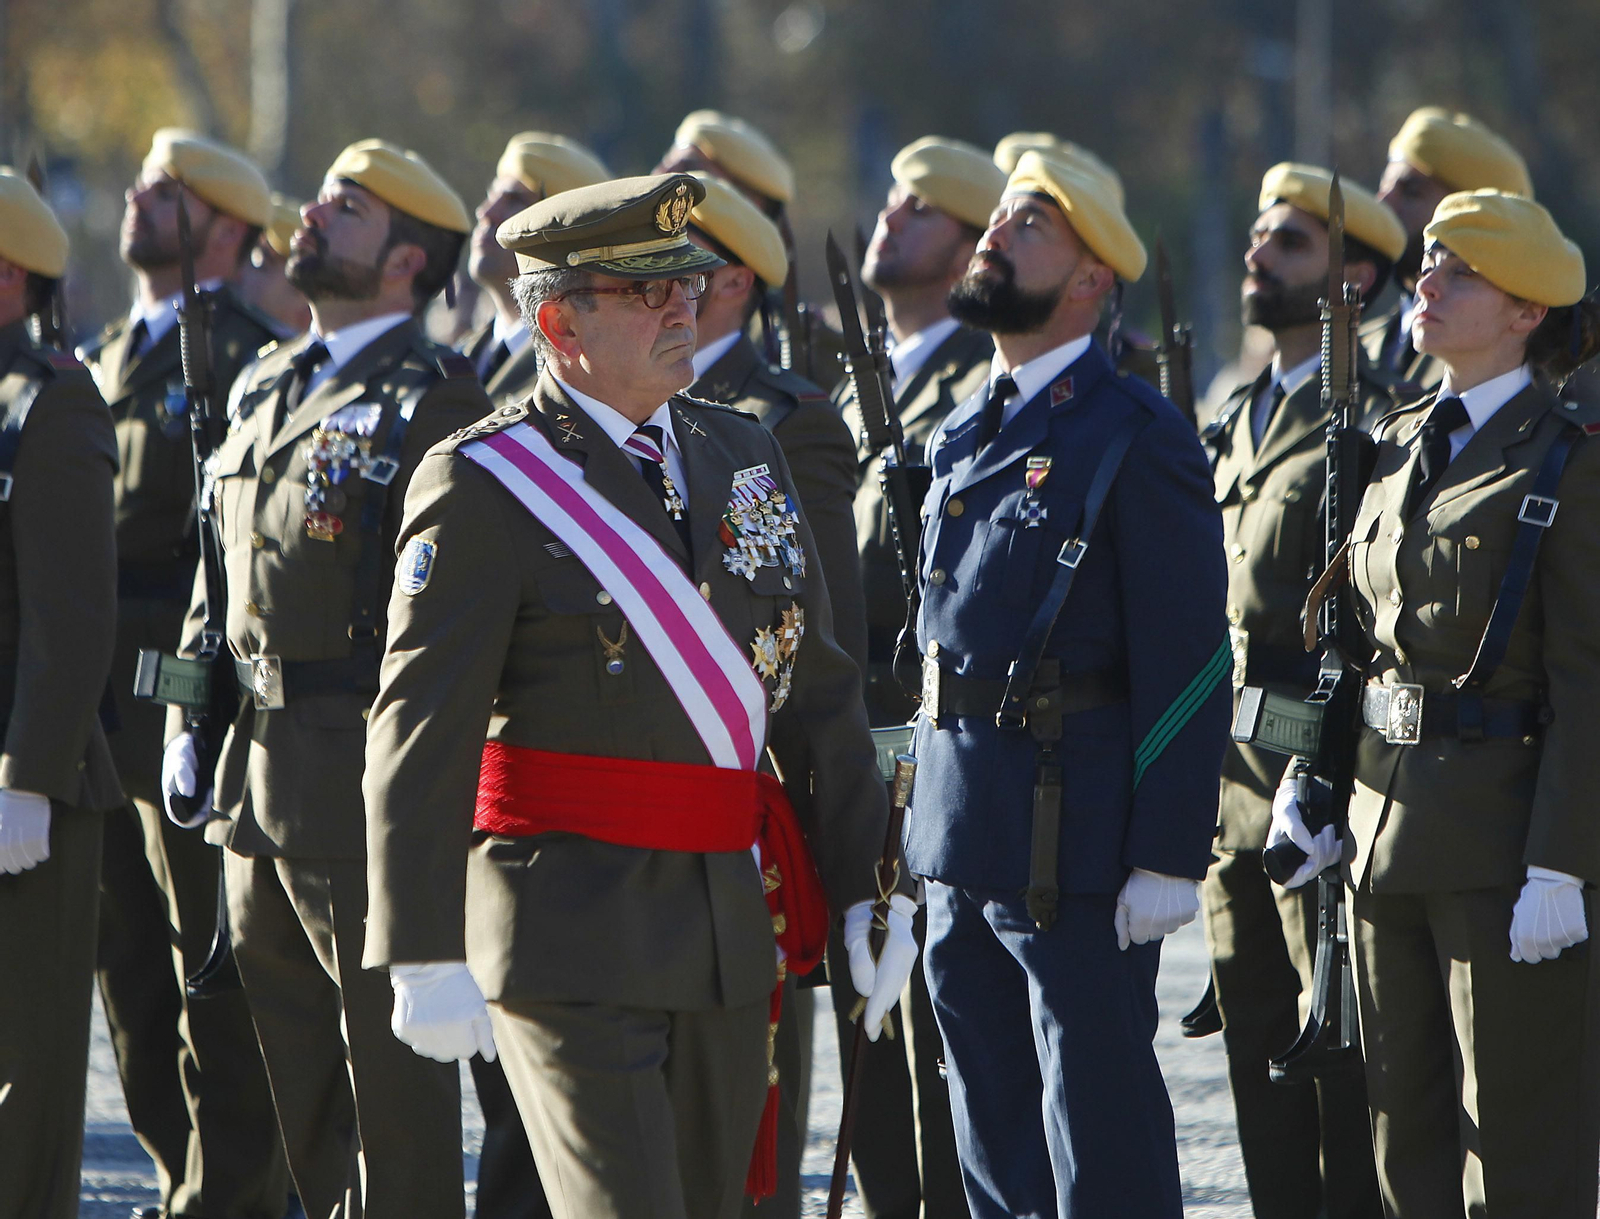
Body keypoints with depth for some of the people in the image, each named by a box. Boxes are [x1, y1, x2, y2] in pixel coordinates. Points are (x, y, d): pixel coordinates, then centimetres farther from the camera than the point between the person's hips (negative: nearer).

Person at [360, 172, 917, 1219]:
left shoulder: (747, 455, 12)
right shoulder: (486, 485, -8)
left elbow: (822, 690, 16)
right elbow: (421, 732, -13)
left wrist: (867, 887, 11)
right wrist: (427, 956, -19)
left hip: (732, 929, 7)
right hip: (573, 935, -6)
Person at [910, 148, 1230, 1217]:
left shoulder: (1135, 438, -10)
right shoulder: (966, 437, 15)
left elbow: (1188, 658, -13)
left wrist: (1170, 859, -18)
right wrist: (932, 823, 17)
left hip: (1078, 846, -8)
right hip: (961, 843, 8)